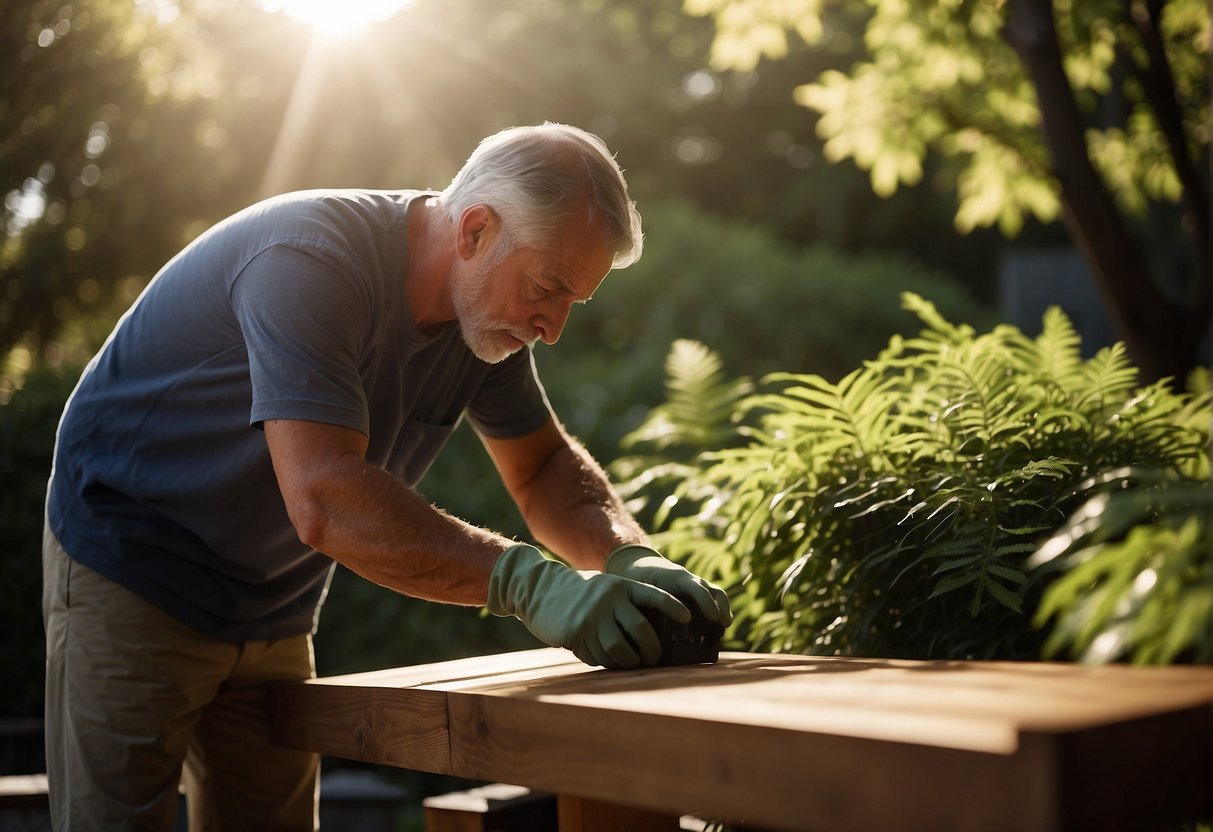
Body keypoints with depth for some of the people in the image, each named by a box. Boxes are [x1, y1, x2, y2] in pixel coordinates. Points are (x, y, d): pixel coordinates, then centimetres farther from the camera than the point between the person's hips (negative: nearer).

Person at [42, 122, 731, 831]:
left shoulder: (489, 307, -4)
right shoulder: (307, 263, -30)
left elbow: (544, 466, 4)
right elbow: (324, 500, -40)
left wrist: (630, 557, -16)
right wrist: (530, 583, -44)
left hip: (272, 612, 7)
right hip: (132, 577, -7)